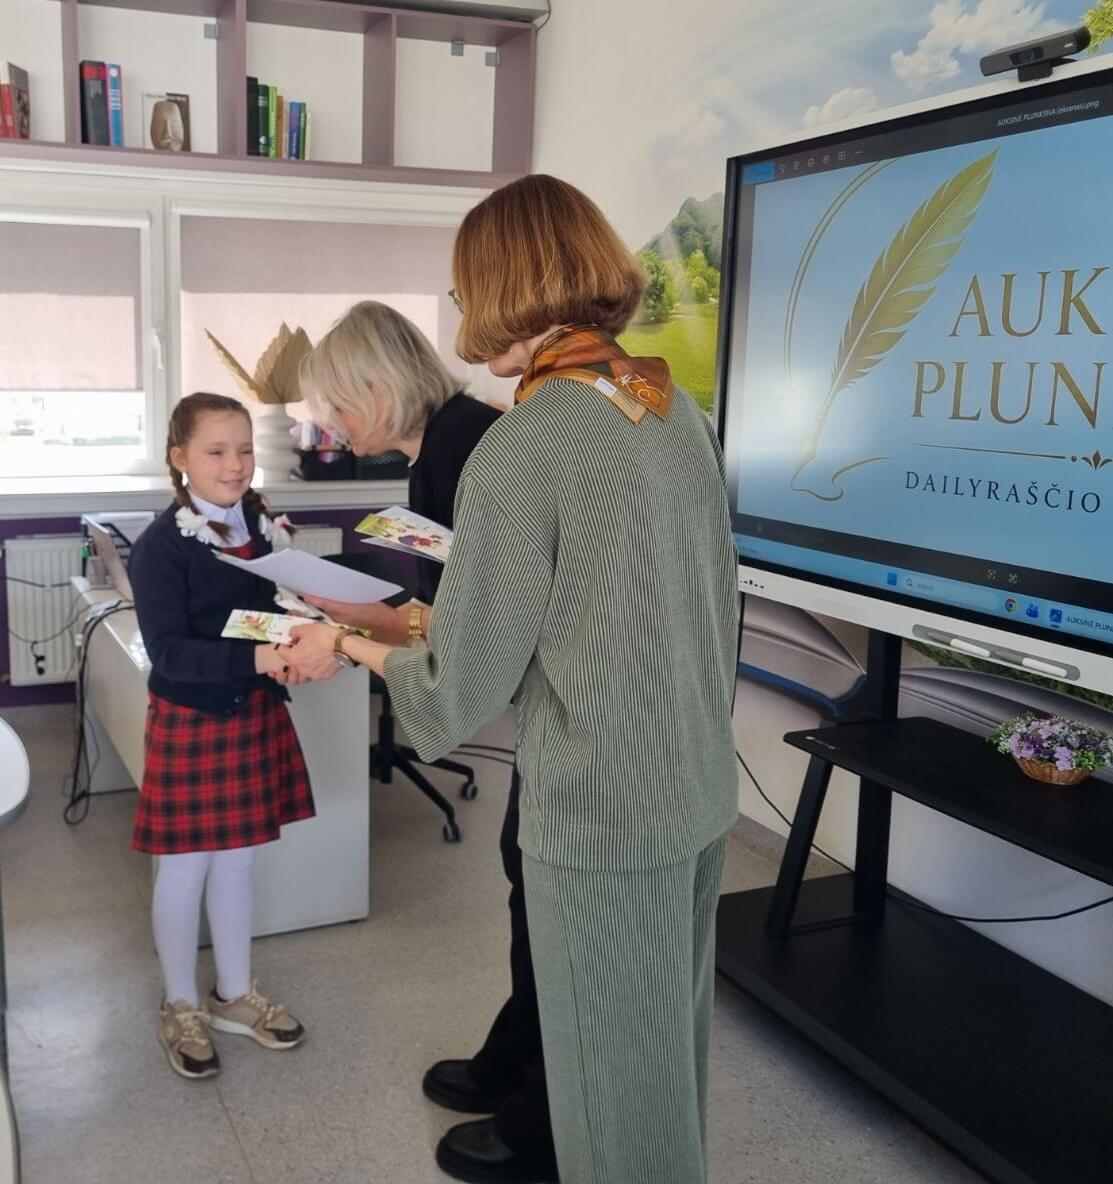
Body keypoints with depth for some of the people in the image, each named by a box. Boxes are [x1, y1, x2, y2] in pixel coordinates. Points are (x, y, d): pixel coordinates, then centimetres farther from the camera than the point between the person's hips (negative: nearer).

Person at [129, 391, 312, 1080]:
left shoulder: (265, 529, 2)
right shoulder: (163, 545, -16)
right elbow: (169, 651, -22)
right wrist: (255, 659, -33)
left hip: (256, 714, 6)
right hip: (191, 722, -5)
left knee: (239, 861, 17)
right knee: (186, 870, 8)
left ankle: (235, 995, 33)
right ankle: (181, 1007, 27)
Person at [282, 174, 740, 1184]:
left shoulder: (516, 454, -20)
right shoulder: (679, 410, 2)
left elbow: (463, 688, -14)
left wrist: (350, 648, 2)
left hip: (601, 816, -7)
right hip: (702, 790, 7)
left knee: (613, 1073, 13)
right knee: (670, 1043, 25)